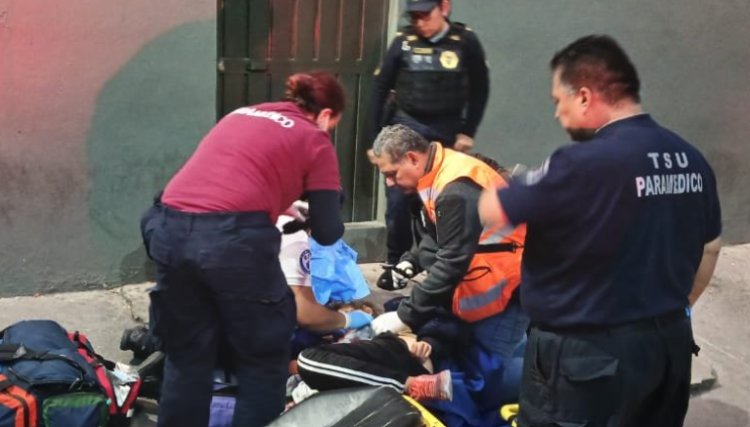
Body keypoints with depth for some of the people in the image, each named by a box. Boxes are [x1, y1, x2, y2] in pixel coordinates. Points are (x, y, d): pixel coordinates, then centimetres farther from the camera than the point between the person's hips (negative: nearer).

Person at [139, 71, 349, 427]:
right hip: (233, 238, -6)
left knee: (186, 355, 20)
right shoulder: (315, 141, 10)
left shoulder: (242, 114, 26)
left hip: (169, 227, 6)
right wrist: (314, 216, 30)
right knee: (262, 359, 13)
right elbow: (327, 233, 9)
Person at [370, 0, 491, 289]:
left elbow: (480, 89, 3)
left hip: (446, 131, 0)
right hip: (406, 126, 1)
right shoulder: (403, 41, -4)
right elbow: (381, 87, 3)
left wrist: (468, 132, -1)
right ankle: (396, 264, 13)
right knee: (398, 198, -1)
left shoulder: (465, 41, -6)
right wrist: (377, 133, 2)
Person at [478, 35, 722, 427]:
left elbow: (492, 212, -14)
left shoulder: (585, 164, -23)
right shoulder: (691, 160, 3)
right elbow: (709, 249, 14)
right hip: (670, 342, 8)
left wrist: (514, 188, 7)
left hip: (588, 353, -8)